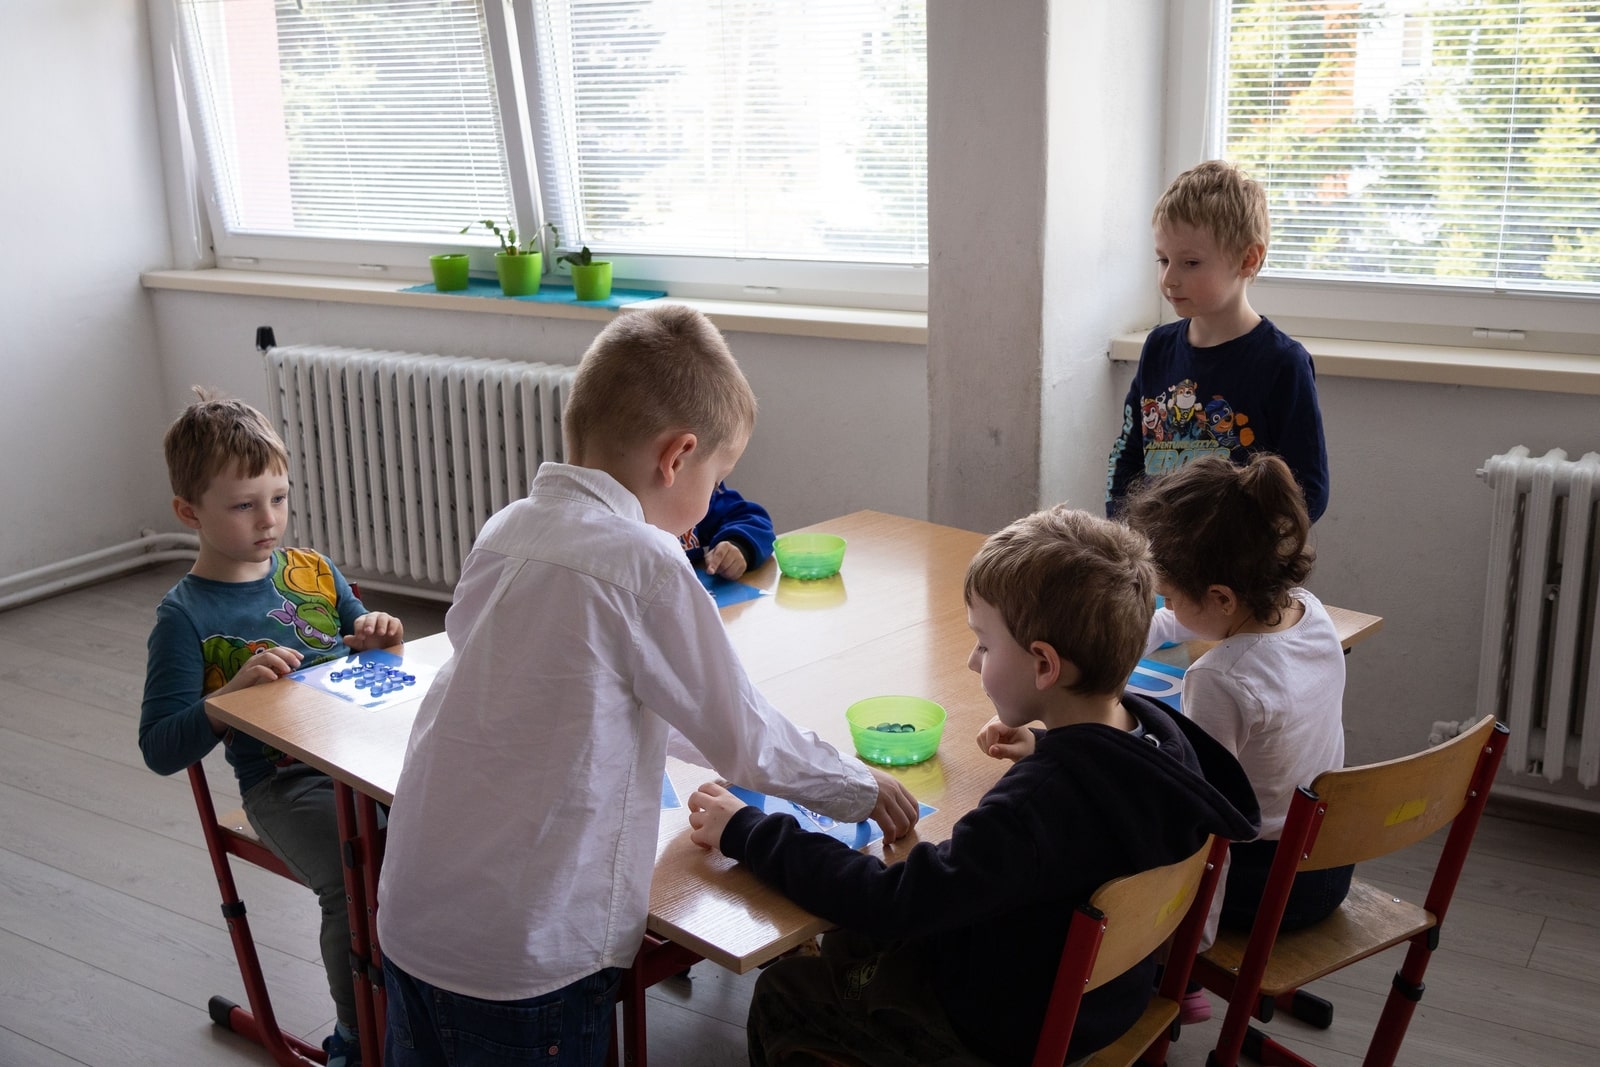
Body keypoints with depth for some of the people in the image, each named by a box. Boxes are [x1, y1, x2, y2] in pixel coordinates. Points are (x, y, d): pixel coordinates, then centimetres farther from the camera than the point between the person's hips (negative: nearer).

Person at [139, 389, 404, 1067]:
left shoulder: (314, 570, 12)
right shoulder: (186, 616, -3)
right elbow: (161, 750, -7)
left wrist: (375, 638, 1)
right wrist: (233, 691, -23)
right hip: (282, 782, -5)